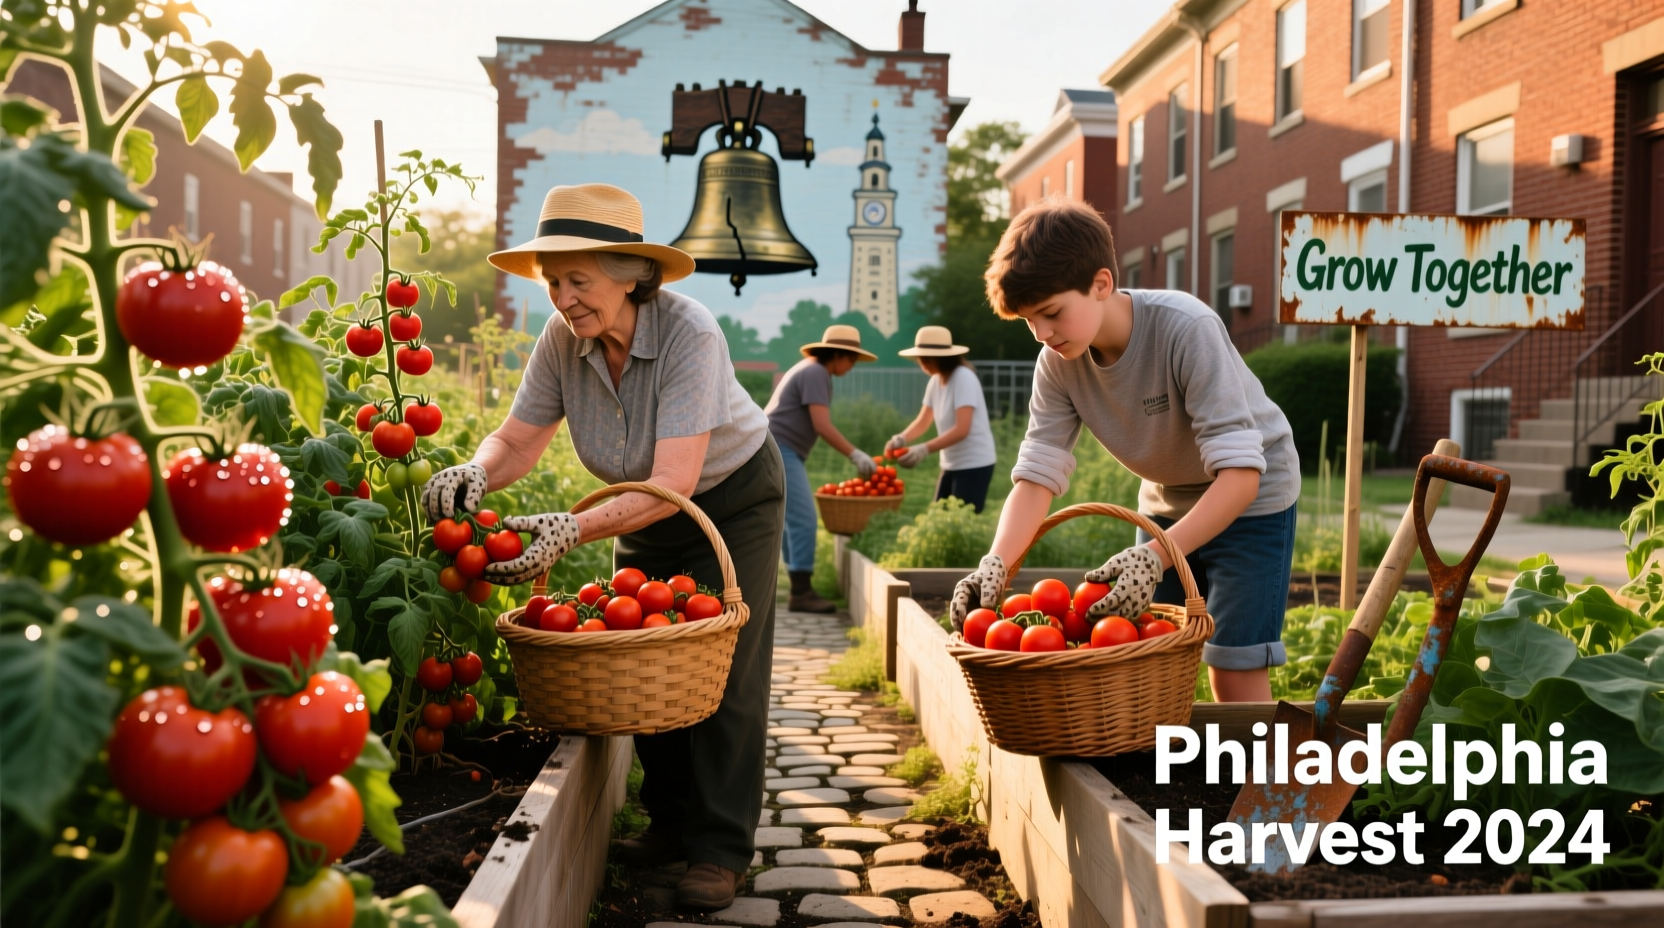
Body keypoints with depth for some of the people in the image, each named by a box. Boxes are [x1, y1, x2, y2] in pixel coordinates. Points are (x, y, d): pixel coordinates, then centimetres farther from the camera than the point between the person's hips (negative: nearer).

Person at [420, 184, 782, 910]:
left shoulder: (687, 334, -34)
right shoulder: (562, 341, -17)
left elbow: (674, 482, -40)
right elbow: (518, 439, -12)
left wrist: (573, 530, -50)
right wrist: (475, 475, -35)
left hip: (731, 500, -5)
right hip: (643, 513, 5)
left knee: (721, 673, -5)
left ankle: (721, 849, 5)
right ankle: (671, 823, 21)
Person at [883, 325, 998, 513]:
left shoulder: (964, 378, -18)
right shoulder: (935, 381, 5)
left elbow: (961, 430, -25)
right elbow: (923, 421, 9)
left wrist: (924, 449, -31)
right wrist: (901, 438, -11)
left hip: (974, 464, -8)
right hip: (951, 464, 8)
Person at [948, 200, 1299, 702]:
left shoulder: (1187, 329, -32)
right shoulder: (1057, 363, -16)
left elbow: (1239, 472, -35)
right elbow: (1037, 475, -19)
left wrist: (1155, 556, -46)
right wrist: (996, 562, -37)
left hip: (1250, 495, -5)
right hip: (1167, 501, 5)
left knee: (1235, 678, -9)